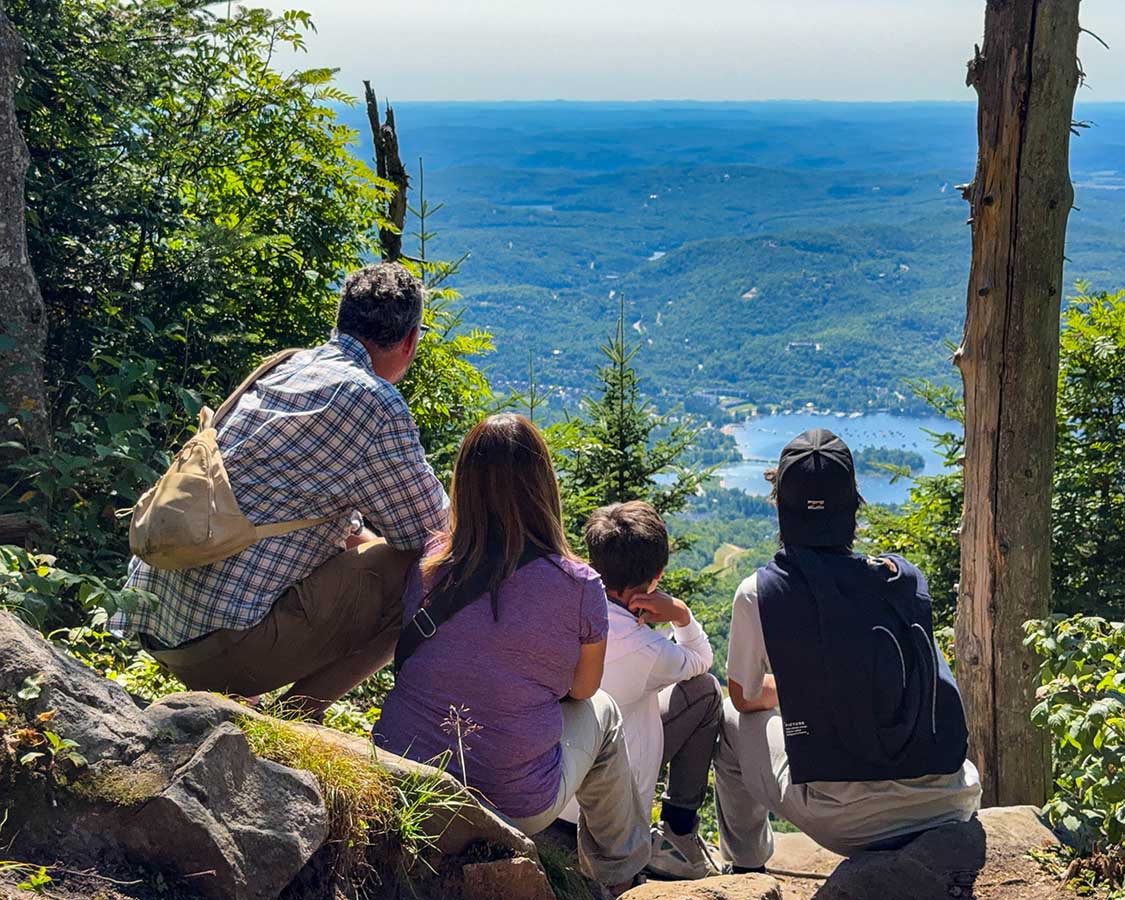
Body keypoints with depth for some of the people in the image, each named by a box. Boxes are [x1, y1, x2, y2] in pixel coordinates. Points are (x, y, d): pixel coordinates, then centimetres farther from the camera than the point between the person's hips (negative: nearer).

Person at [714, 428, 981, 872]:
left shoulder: (758, 594, -7)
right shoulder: (907, 580, 1)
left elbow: (745, 698, 10)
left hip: (840, 821, -3)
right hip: (948, 803, 3)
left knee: (730, 721, 23)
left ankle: (746, 867, 36)